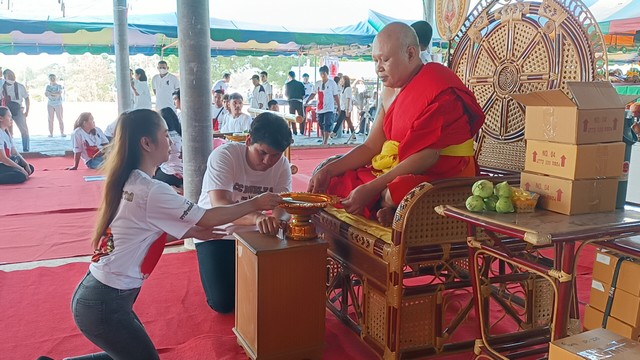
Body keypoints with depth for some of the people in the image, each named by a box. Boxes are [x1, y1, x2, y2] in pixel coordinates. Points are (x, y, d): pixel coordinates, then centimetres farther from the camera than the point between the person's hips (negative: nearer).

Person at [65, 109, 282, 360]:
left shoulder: (129, 183, 5)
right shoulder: (151, 191, -22)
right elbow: (208, 218, -14)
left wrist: (191, 232, 10)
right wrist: (255, 204, -4)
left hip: (99, 295, 9)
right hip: (104, 305, -9)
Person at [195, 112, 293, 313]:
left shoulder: (282, 165, -11)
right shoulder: (224, 155, -25)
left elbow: (283, 208, -19)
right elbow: (219, 205, -39)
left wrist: (279, 221, -45)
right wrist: (257, 217, -58)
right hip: (216, 233, -3)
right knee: (223, 302, -13)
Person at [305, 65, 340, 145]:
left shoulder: (332, 83, -1)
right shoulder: (317, 84, 8)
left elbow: (336, 96, 2)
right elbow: (313, 94, 6)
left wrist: (339, 107, 1)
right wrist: (307, 101, -10)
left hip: (329, 109, -5)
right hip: (320, 108, 5)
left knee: (327, 126, -13)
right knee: (321, 125, 12)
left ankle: (325, 143, -17)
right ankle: (324, 141, 24)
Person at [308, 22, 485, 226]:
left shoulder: (438, 88, -14)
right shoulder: (394, 93, 14)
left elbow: (427, 156, -22)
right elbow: (371, 147, 11)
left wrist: (371, 189, -25)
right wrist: (329, 170, -3)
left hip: (442, 178, -9)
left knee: (393, 193, -40)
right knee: (333, 183, -2)